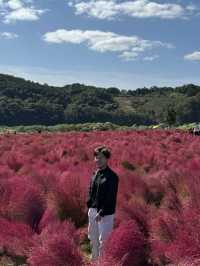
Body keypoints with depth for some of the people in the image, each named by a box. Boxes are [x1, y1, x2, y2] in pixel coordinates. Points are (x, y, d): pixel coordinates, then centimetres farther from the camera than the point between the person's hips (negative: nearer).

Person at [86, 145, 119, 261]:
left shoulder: (112, 176, -13)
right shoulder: (95, 174, 8)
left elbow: (111, 198, -15)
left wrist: (101, 213, -18)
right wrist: (90, 206, 9)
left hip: (106, 213, -7)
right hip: (93, 210, 8)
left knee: (103, 241, -2)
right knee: (93, 238, 19)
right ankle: (94, 259, 34)